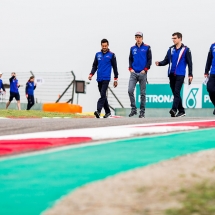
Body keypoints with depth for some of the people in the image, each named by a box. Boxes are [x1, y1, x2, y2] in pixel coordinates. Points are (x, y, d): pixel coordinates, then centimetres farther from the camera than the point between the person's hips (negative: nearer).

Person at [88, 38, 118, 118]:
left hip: (106, 78, -5)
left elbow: (115, 67, 4)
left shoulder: (111, 55, 1)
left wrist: (116, 79, 3)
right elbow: (95, 65, 16)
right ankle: (108, 112, 18)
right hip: (99, 79, 5)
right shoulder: (98, 54, 12)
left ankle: (98, 111, -25)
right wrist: (91, 74, -1)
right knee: (103, 95, 9)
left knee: (103, 94, -16)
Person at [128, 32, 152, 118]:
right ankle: (133, 109, 1)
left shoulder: (147, 48, 1)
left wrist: (145, 70, -9)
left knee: (142, 93, 1)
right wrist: (130, 68, 1)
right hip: (133, 73, 3)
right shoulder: (132, 48, 11)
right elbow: (130, 59, 16)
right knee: (130, 90, -10)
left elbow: (149, 60, -1)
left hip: (142, 73, -3)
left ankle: (142, 111, 8)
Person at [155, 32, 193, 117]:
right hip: (171, 74, 5)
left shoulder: (185, 50, 0)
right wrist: (159, 63, -9)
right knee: (175, 93, 8)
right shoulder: (171, 49, 12)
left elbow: (189, 63, 0)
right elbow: (166, 61, 11)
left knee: (176, 92, -16)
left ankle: (174, 109, -24)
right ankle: (181, 111, 17)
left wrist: (190, 74, -5)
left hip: (180, 75, -5)